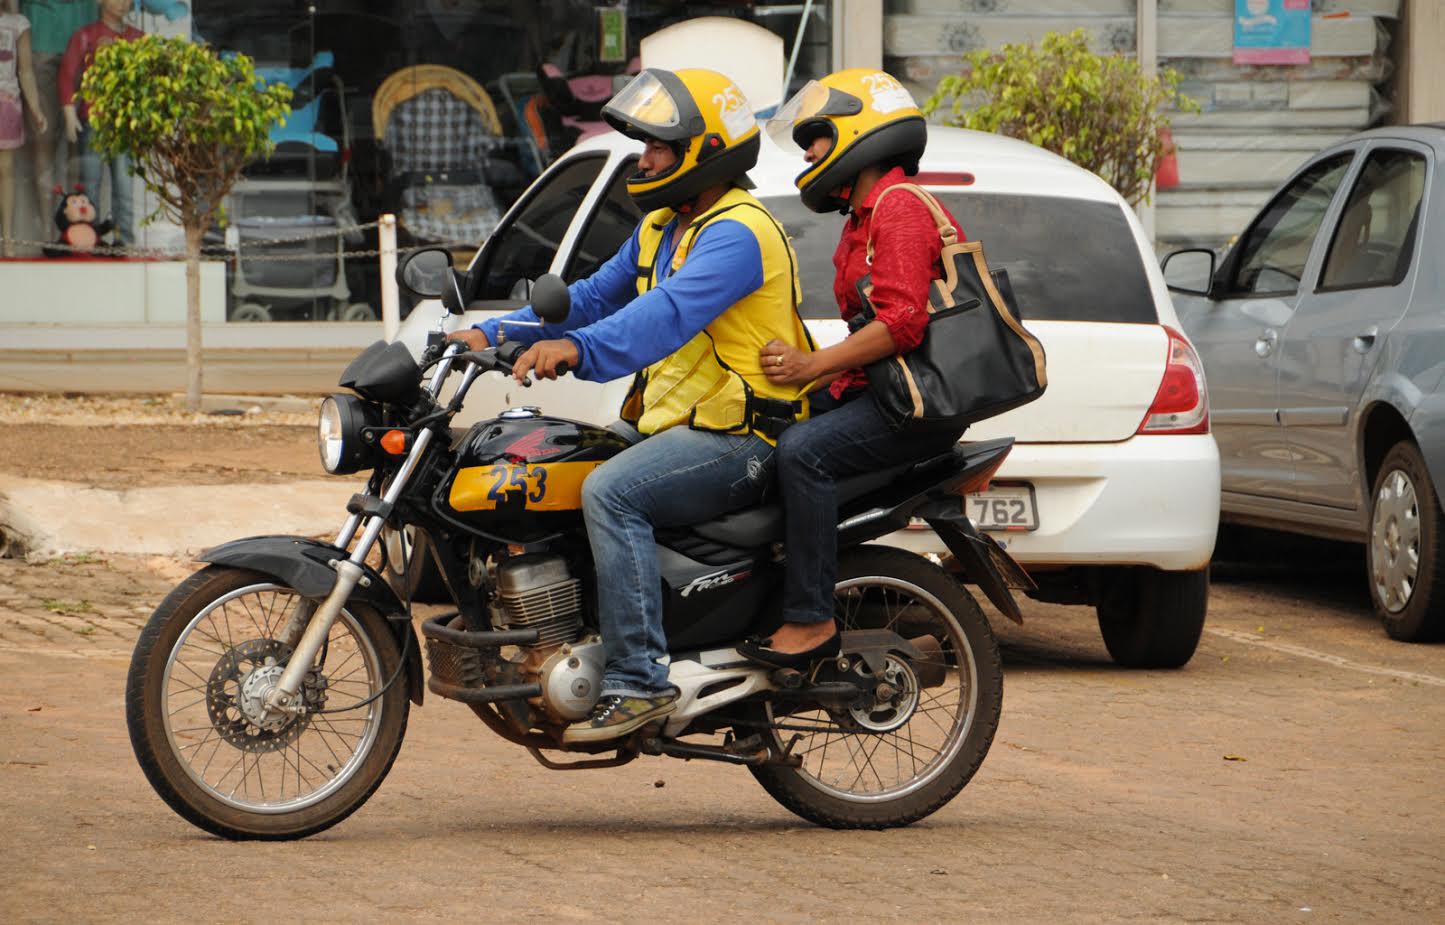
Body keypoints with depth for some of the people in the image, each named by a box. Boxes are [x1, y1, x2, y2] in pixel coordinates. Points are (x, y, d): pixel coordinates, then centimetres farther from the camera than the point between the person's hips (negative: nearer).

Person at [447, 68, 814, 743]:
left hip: (736, 439, -11)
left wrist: (577, 348, -47)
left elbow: (671, 312, -33)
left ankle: (638, 680, -33)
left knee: (609, 492, -31)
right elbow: (594, 297, 22)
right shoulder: (662, 229, 18)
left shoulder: (736, 233, -16)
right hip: (670, 425, 11)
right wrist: (492, 335, 9)